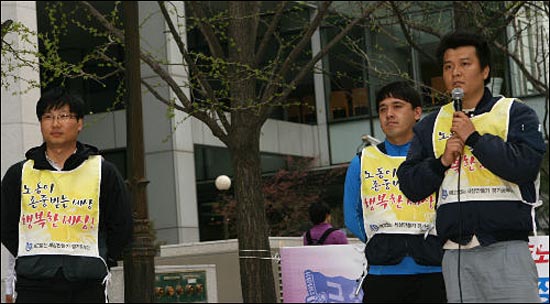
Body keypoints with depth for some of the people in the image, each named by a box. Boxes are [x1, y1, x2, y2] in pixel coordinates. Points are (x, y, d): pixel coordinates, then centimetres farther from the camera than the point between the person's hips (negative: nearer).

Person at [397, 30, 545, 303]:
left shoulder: (515, 113, 5)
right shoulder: (430, 125, 16)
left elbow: (526, 165, -12)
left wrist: (475, 137, -11)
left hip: (507, 249, -3)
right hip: (455, 254, 4)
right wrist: (442, 161, -5)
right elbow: (409, 185, 11)